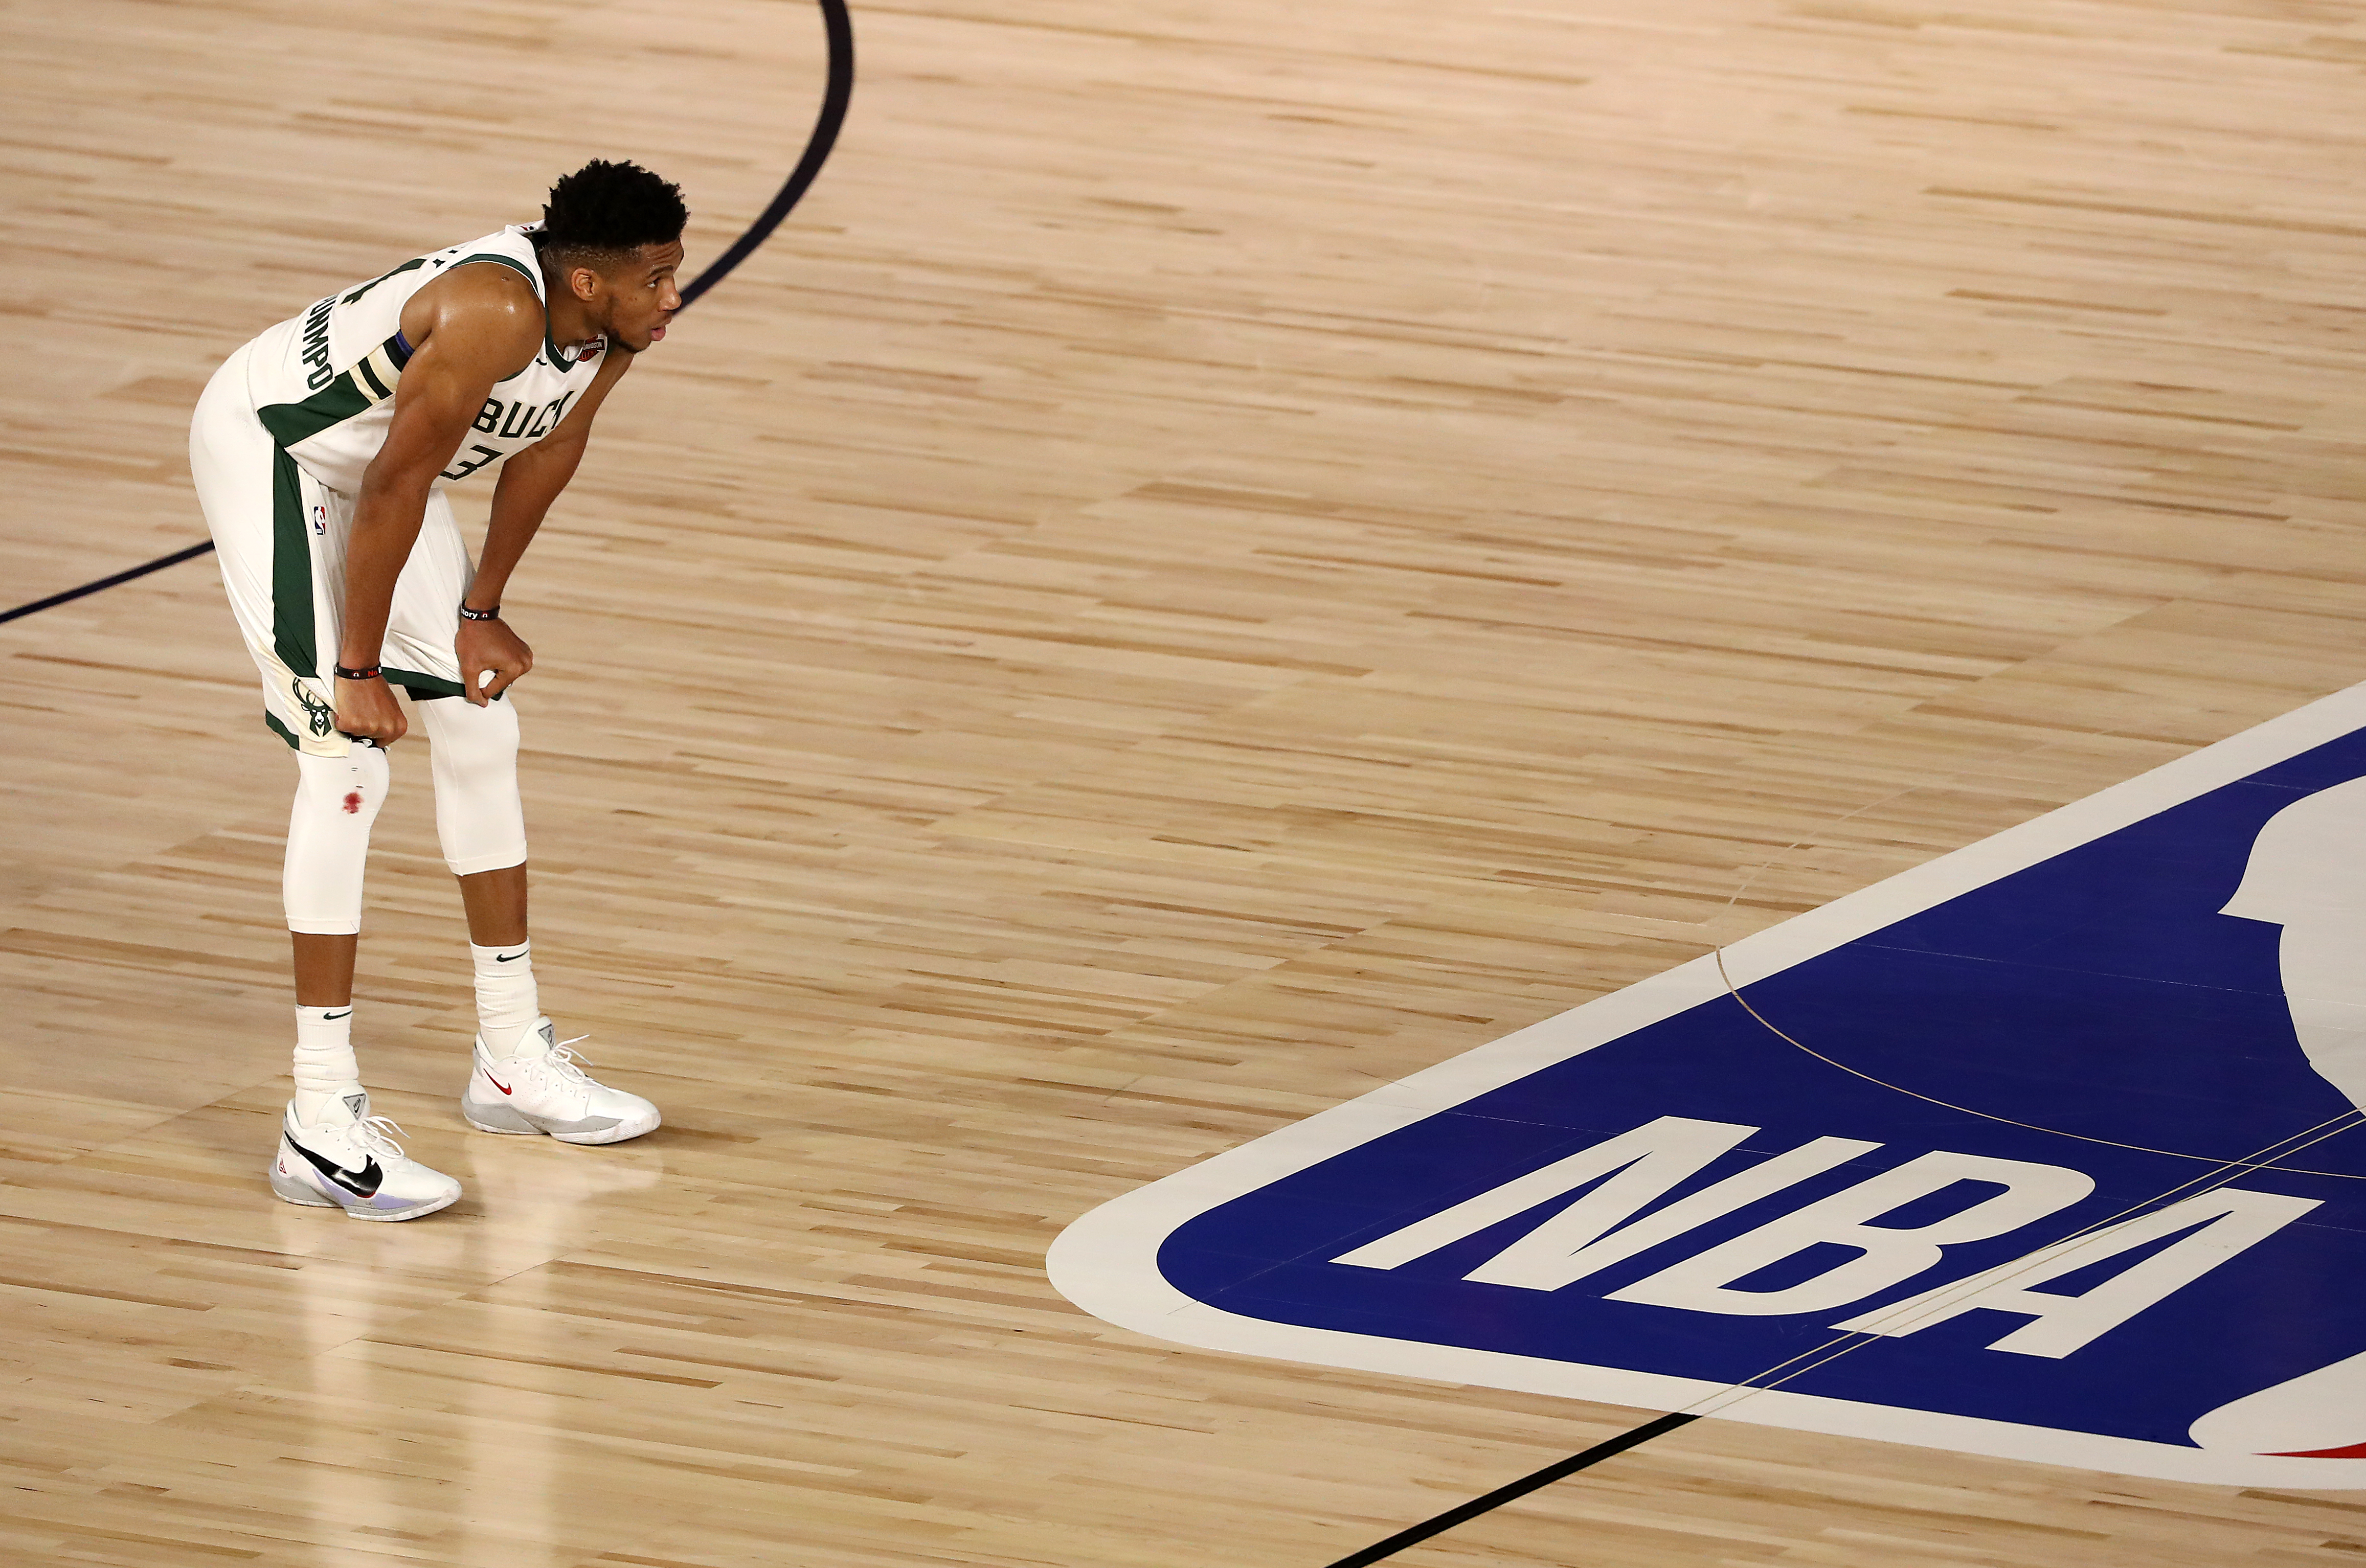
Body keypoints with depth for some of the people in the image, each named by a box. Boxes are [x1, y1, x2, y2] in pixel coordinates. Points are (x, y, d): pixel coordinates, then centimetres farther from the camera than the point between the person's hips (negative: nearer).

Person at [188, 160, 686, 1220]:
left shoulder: (612, 327, -12)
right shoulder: (497, 315, -37)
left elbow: (547, 451, 6)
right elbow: (392, 493, -31)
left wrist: (481, 611, 10)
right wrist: (358, 672, -23)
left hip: (377, 451, 9)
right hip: (266, 445, -9)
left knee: (479, 729, 13)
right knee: (348, 755, -16)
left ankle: (514, 1061, 26)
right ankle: (321, 1125, -17)